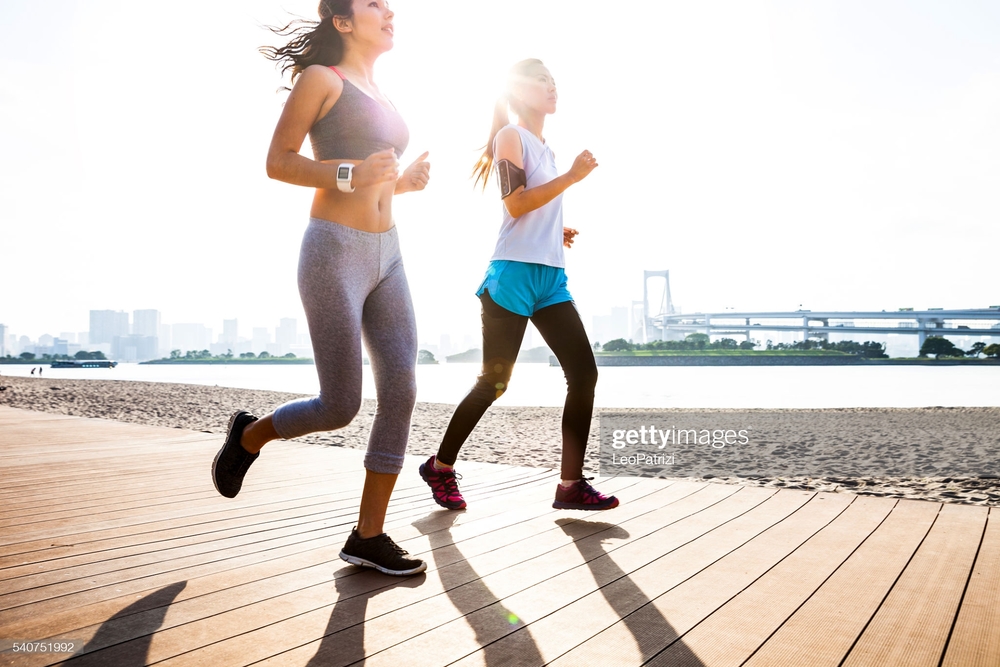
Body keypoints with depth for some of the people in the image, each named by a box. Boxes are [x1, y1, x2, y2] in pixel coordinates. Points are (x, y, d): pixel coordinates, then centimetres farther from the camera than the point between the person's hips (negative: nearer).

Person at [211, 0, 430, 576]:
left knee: (402, 390, -6)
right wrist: (352, 174, -19)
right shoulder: (320, 77, 0)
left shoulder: (381, 100, 22)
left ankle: (368, 537, 3)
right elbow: (277, 162, -5)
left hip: (386, 254, 7)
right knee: (341, 407, -6)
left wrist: (407, 180, 7)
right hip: (334, 253, -7)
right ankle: (249, 435, 26)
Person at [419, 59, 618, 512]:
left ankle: (571, 484, 1)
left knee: (584, 372, -4)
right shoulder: (511, 136, 0)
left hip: (551, 276, 8)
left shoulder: (544, 148, 24)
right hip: (514, 273, -8)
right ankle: (440, 467, 16)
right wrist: (572, 176, -13)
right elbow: (515, 204, -14)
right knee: (494, 382, -3)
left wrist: (557, 232, 15)